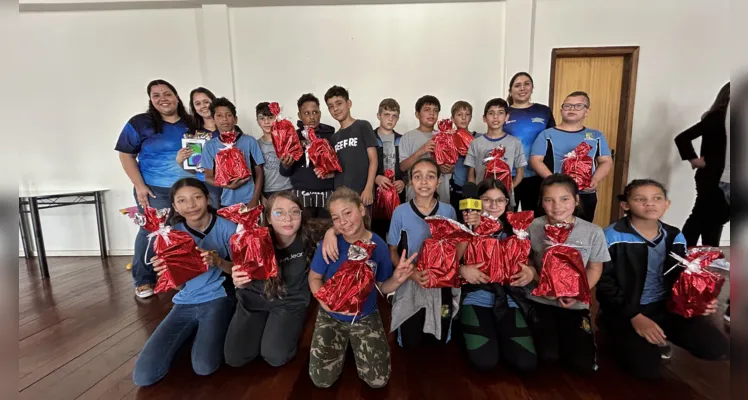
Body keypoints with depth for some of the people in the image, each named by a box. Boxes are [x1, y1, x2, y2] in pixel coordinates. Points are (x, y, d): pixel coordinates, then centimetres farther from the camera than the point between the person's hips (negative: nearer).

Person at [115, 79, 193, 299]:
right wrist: (139, 186, -9)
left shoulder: (191, 124, 8)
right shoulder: (140, 123, 0)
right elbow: (126, 155, -1)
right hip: (155, 189, -2)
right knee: (152, 232, 3)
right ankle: (143, 280, 17)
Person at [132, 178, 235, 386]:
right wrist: (167, 272, -24)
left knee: (204, 367, -23)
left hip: (217, 299, -3)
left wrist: (217, 261, -29)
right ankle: (194, 332, 18)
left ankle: (212, 333, 10)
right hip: (185, 303, 4)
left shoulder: (227, 228, -11)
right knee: (143, 376, -5)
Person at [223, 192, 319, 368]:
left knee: (275, 357, -14)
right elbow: (244, 280, -8)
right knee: (234, 358, 0)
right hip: (254, 300, 2)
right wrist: (238, 282, -33)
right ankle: (263, 326, 27)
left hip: (290, 302, -1)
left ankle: (292, 326, 17)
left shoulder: (308, 239, -25)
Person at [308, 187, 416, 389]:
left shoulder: (378, 245, -17)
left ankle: (354, 343, 28)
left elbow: (382, 287, -5)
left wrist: (396, 280, -28)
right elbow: (314, 278, -5)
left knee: (378, 380, 1)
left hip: (366, 316, 1)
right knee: (322, 380, -1)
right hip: (331, 316, 0)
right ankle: (343, 344, 27)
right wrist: (325, 302, -24)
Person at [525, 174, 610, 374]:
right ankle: (544, 333, 25)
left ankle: (564, 336, 31)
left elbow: (594, 269, 1)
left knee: (582, 364, 0)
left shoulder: (593, 232, -8)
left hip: (576, 304, 1)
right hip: (540, 300, -1)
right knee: (548, 357, -9)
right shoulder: (533, 228, -10)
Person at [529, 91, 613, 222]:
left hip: (586, 195, 3)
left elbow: (606, 161, 11)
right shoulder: (547, 134, 2)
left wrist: (595, 179, -9)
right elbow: (535, 160, -5)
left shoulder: (596, 136, 12)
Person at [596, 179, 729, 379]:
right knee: (647, 368, -18)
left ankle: (661, 338, 14)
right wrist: (634, 316, -18)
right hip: (624, 310, -5)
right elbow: (604, 283, -14)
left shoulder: (675, 237, 5)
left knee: (717, 348, -13)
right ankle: (629, 338, 14)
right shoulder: (612, 237, -14)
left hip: (667, 306, 5)